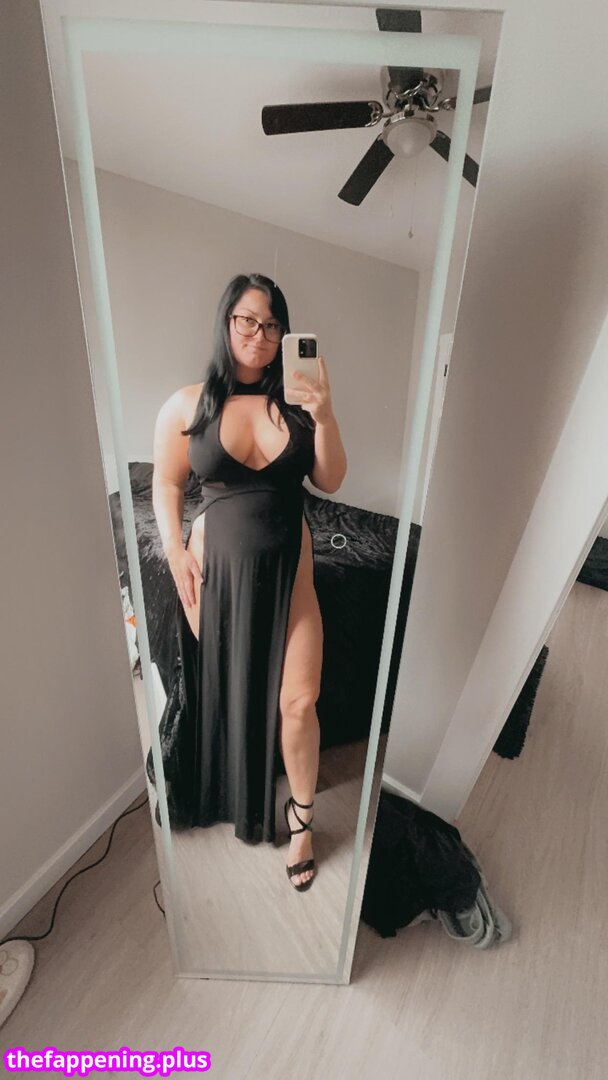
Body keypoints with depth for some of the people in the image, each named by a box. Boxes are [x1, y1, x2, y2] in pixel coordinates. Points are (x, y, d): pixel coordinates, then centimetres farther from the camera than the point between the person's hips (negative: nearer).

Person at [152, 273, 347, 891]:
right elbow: (166, 486, 3)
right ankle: (225, 799, 48)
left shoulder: (295, 401, -2)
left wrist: (324, 416, -17)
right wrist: (177, 556, -5)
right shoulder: (187, 405, -5)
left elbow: (330, 482, -3)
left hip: (287, 568, 1)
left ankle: (300, 815, 28)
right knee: (223, 694, 17)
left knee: (296, 701, -1)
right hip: (217, 566, 0)